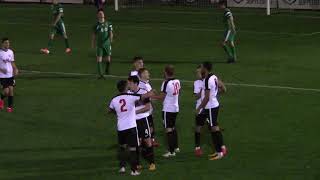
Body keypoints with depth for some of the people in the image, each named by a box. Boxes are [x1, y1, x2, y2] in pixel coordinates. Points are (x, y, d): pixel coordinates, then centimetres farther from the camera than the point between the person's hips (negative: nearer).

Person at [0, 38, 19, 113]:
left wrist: (15, 69, -2)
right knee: (6, 91, -11)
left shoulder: (10, 52, 6)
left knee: (11, 90, 1)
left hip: (11, 75, 5)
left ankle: (10, 107, 10)